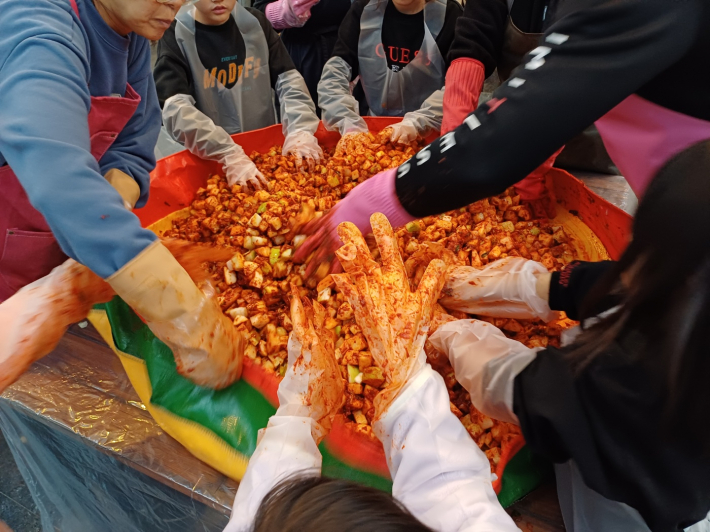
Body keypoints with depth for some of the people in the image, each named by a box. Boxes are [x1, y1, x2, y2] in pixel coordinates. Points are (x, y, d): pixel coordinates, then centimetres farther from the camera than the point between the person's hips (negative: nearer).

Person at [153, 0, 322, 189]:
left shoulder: (255, 22, 5)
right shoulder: (175, 37, -7)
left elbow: (288, 79, -1)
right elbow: (175, 109, -20)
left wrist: (300, 131, -19)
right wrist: (230, 155, -33)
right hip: (210, 161, -3)